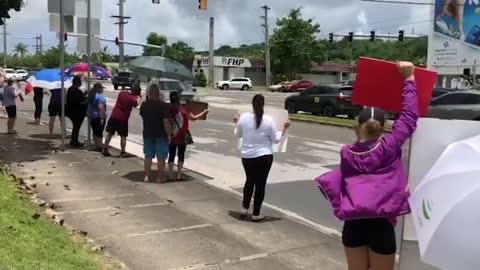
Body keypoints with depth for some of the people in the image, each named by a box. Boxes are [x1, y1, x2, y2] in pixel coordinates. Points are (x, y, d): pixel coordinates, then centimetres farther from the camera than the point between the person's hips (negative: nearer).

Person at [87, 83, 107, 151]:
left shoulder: (91, 95, 9)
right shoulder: (100, 96, -18)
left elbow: (90, 106, 15)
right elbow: (100, 108, -25)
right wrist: (102, 118, -24)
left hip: (92, 117, 8)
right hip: (99, 117, -8)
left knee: (94, 132, 15)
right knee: (99, 132, -2)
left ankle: (96, 146, 22)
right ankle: (100, 147, 2)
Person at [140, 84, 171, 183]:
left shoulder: (144, 105, -1)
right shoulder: (163, 105, -17)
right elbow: (166, 122, -18)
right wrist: (169, 134, -11)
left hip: (147, 134, 4)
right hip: (161, 135, -4)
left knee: (148, 156, 15)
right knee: (161, 157, 5)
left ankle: (146, 176, 17)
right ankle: (159, 178, 9)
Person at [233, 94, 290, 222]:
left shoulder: (244, 117, -7)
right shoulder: (269, 120, -12)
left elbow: (238, 135, 8)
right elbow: (276, 139, -4)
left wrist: (237, 123, 24)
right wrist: (284, 128, 8)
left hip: (247, 156, 2)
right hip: (264, 156, -2)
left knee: (250, 181, 23)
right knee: (260, 184, 7)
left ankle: (245, 207, 26)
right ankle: (256, 214, 11)